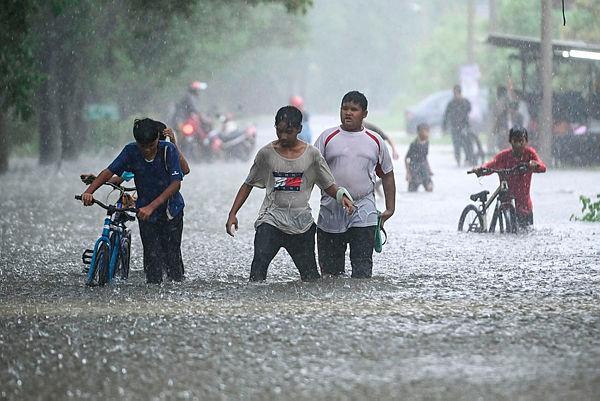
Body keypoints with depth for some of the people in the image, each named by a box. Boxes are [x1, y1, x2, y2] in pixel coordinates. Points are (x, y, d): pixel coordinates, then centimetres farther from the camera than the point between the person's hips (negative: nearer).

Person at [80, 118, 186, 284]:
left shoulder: (168, 150, -19)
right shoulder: (131, 151, -11)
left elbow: (175, 184, -25)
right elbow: (109, 171, -15)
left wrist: (151, 206, -35)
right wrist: (89, 191, -33)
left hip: (170, 210, -2)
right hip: (145, 212, 2)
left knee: (172, 255, -6)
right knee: (152, 257, -6)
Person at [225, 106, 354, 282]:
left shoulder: (311, 154, 3)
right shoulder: (266, 153, 2)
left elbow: (328, 185, 10)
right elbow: (248, 184, 11)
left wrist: (341, 196, -13)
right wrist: (232, 214, 4)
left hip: (302, 223, 1)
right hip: (271, 219, -1)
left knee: (310, 274, 3)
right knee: (259, 263, -21)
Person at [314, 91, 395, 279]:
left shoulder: (375, 141, 9)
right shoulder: (328, 137, 5)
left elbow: (387, 175, 17)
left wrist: (390, 208, 11)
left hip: (363, 214, 0)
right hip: (330, 213, 0)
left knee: (362, 265, -9)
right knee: (330, 267, 4)